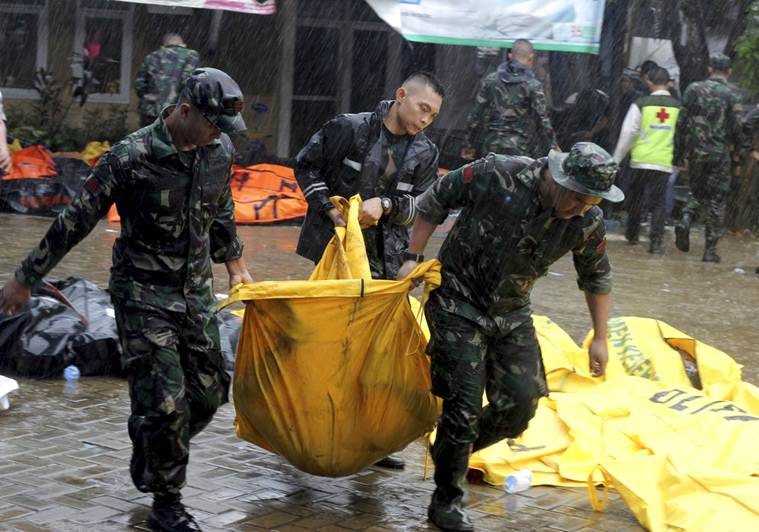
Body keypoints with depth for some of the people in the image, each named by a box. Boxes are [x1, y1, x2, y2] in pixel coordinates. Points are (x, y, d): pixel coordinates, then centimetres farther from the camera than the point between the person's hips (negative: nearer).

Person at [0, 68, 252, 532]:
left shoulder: (219, 152, -1)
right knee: (165, 401, -9)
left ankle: (148, 462, 32)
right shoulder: (133, 157, -19)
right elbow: (77, 220, -13)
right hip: (144, 295, -6)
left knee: (210, 391, 7)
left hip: (196, 292, 6)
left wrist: (235, 264, 28)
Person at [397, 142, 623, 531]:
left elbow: (596, 278, 7)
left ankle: (452, 451, 26)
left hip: (511, 315, 5)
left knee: (520, 403, -3)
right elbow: (434, 201, -10)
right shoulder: (497, 176, -24)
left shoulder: (588, 223, -11)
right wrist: (413, 258, -10)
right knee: (464, 405, -9)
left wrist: (599, 338, 8)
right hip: (458, 303, -5)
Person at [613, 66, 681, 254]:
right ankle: (656, 240, -8)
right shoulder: (678, 107, 1)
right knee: (659, 202, 5)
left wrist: (616, 159, 6)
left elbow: (628, 134, -3)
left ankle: (632, 234, 30)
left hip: (641, 160, -1)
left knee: (636, 198, 17)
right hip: (665, 163, 1)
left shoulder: (641, 104, -5)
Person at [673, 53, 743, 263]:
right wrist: (737, 145, 11)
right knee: (716, 200, 6)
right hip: (719, 154, -3)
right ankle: (710, 249, 5)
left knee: (697, 192, 22)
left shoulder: (694, 89, 3)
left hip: (695, 152, 3)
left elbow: (682, 123, 4)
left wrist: (678, 155, 10)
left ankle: (685, 220, -6)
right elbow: (736, 127, -10)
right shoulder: (732, 93, -6)